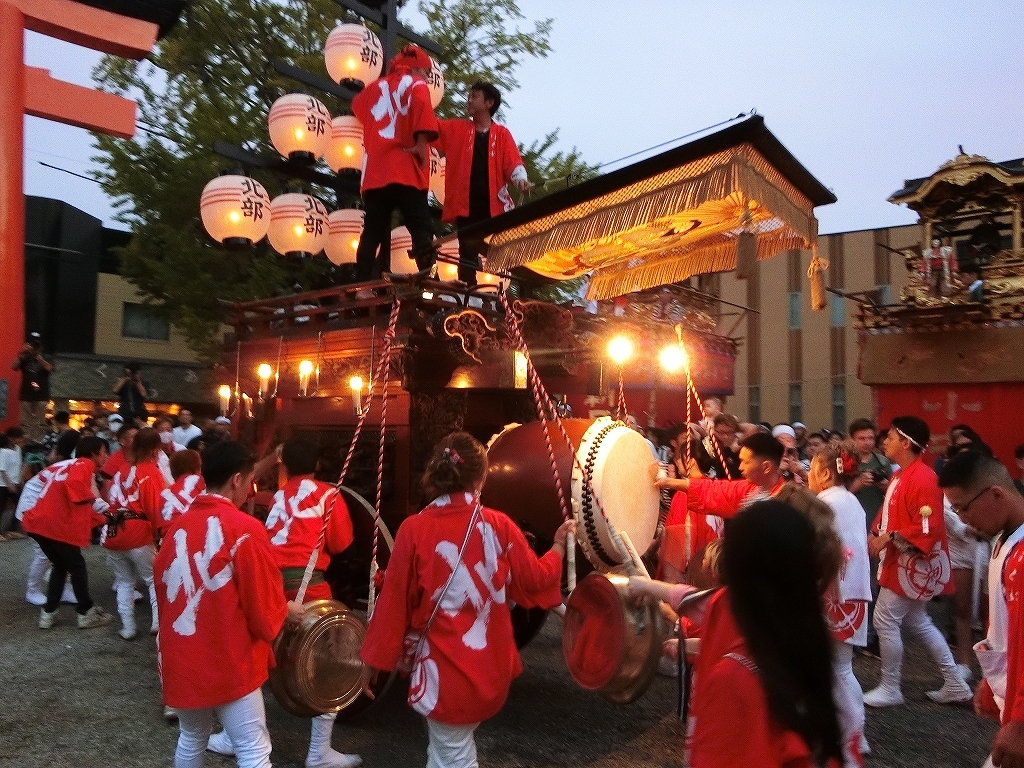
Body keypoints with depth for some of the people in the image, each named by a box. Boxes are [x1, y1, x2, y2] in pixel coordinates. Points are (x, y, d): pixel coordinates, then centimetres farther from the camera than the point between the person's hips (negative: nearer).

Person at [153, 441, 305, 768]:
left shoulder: (179, 526, 3)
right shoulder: (244, 529, -17)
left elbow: (162, 585, 14)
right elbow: (264, 606, -14)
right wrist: (287, 611, 7)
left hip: (180, 659, 7)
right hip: (228, 662, -7)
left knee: (192, 738, 25)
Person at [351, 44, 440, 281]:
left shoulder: (375, 87, 24)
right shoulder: (415, 84, 6)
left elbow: (358, 106, 44)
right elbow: (422, 104, -17)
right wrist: (422, 142, -19)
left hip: (374, 173, 6)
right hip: (404, 171, -5)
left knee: (372, 234, 4)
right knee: (421, 229, -10)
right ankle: (427, 280, -27)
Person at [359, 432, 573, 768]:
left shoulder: (414, 530, -13)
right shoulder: (499, 526, -7)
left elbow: (394, 601, -7)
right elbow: (537, 580, 5)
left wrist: (374, 659, 5)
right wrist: (559, 545, 23)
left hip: (445, 668, -2)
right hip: (490, 667, 2)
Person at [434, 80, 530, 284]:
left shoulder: (502, 134, 9)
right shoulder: (456, 129, 14)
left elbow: (513, 163, -2)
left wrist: (520, 178, -22)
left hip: (494, 206, -1)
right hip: (466, 206, 2)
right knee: (467, 257, 2)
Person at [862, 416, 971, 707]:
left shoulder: (922, 479, -22)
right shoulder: (900, 475, 10)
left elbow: (928, 530, -26)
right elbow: (892, 513, 16)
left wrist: (889, 538, -23)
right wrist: (876, 534, 0)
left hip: (913, 563, -10)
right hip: (901, 561, 10)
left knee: (885, 620, -3)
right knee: (916, 620, 18)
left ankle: (890, 689, 12)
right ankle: (954, 684, 28)